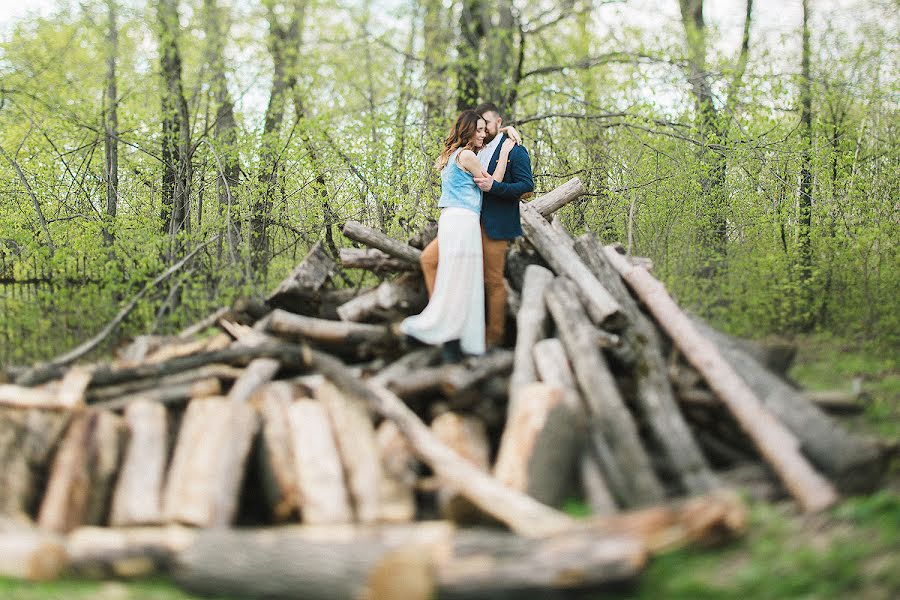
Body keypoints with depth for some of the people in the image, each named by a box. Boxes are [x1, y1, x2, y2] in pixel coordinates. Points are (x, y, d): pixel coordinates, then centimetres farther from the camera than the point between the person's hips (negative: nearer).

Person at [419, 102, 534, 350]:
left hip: (494, 227, -7)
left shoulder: (514, 150, -5)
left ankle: (494, 338, 11)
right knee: (429, 259, -2)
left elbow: (527, 186, -13)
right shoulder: (477, 151, 18)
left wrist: (493, 186, -23)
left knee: (494, 282, 0)